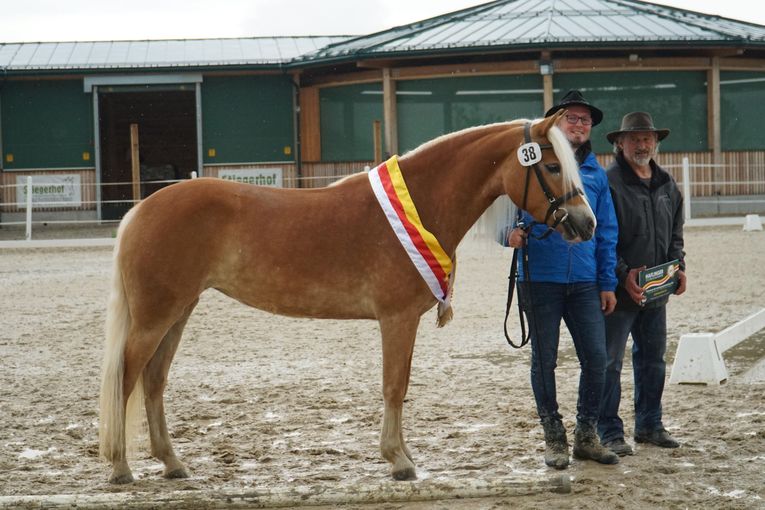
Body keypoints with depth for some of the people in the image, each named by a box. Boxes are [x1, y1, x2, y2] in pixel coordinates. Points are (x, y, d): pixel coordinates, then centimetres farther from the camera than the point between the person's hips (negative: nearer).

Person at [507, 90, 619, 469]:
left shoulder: (596, 172, 12)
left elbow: (606, 231, 14)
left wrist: (608, 283, 10)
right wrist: (511, 233, -21)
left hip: (584, 282, 3)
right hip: (540, 278, -3)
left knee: (596, 358, 0)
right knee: (544, 361, 5)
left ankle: (587, 435, 17)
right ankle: (554, 438, 17)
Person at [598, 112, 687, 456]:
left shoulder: (667, 185, 11)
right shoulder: (608, 182, -11)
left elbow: (675, 233, 19)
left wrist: (678, 266, 3)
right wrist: (623, 274, -21)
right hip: (618, 290, -7)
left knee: (653, 359, 15)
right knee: (609, 361, -3)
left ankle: (650, 425, 26)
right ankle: (610, 432, 4)